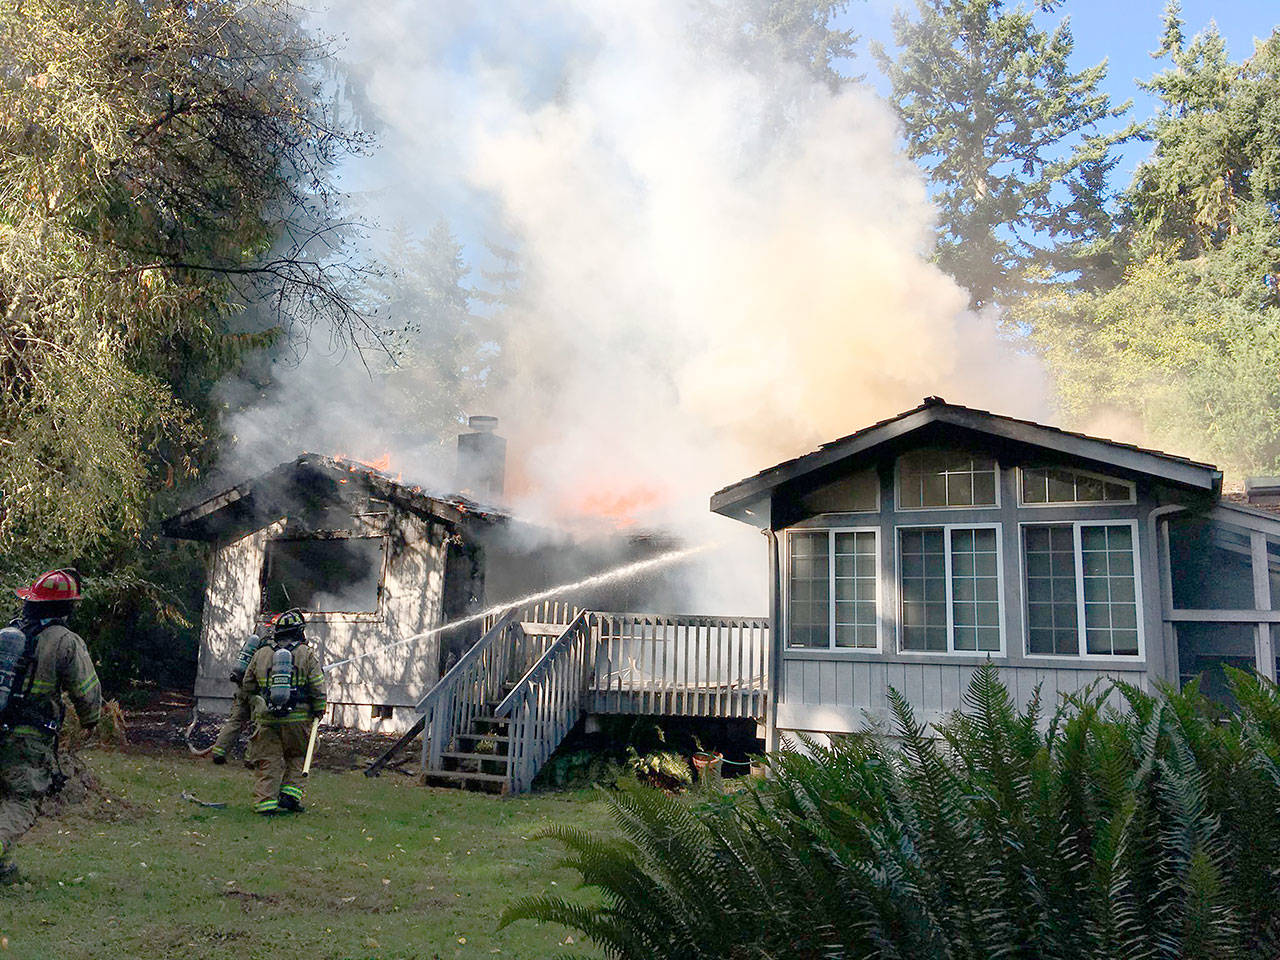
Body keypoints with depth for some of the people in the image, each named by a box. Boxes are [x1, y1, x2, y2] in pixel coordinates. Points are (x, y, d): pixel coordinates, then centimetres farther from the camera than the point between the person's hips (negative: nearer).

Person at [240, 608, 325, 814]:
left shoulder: (261, 654, 7)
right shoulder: (307, 655, -2)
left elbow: (248, 686, 15)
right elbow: (318, 689, -5)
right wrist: (318, 712, 8)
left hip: (267, 719, 2)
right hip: (298, 718, -2)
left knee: (268, 761, 7)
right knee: (296, 758, 16)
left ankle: (265, 801, 2)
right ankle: (290, 793, 6)